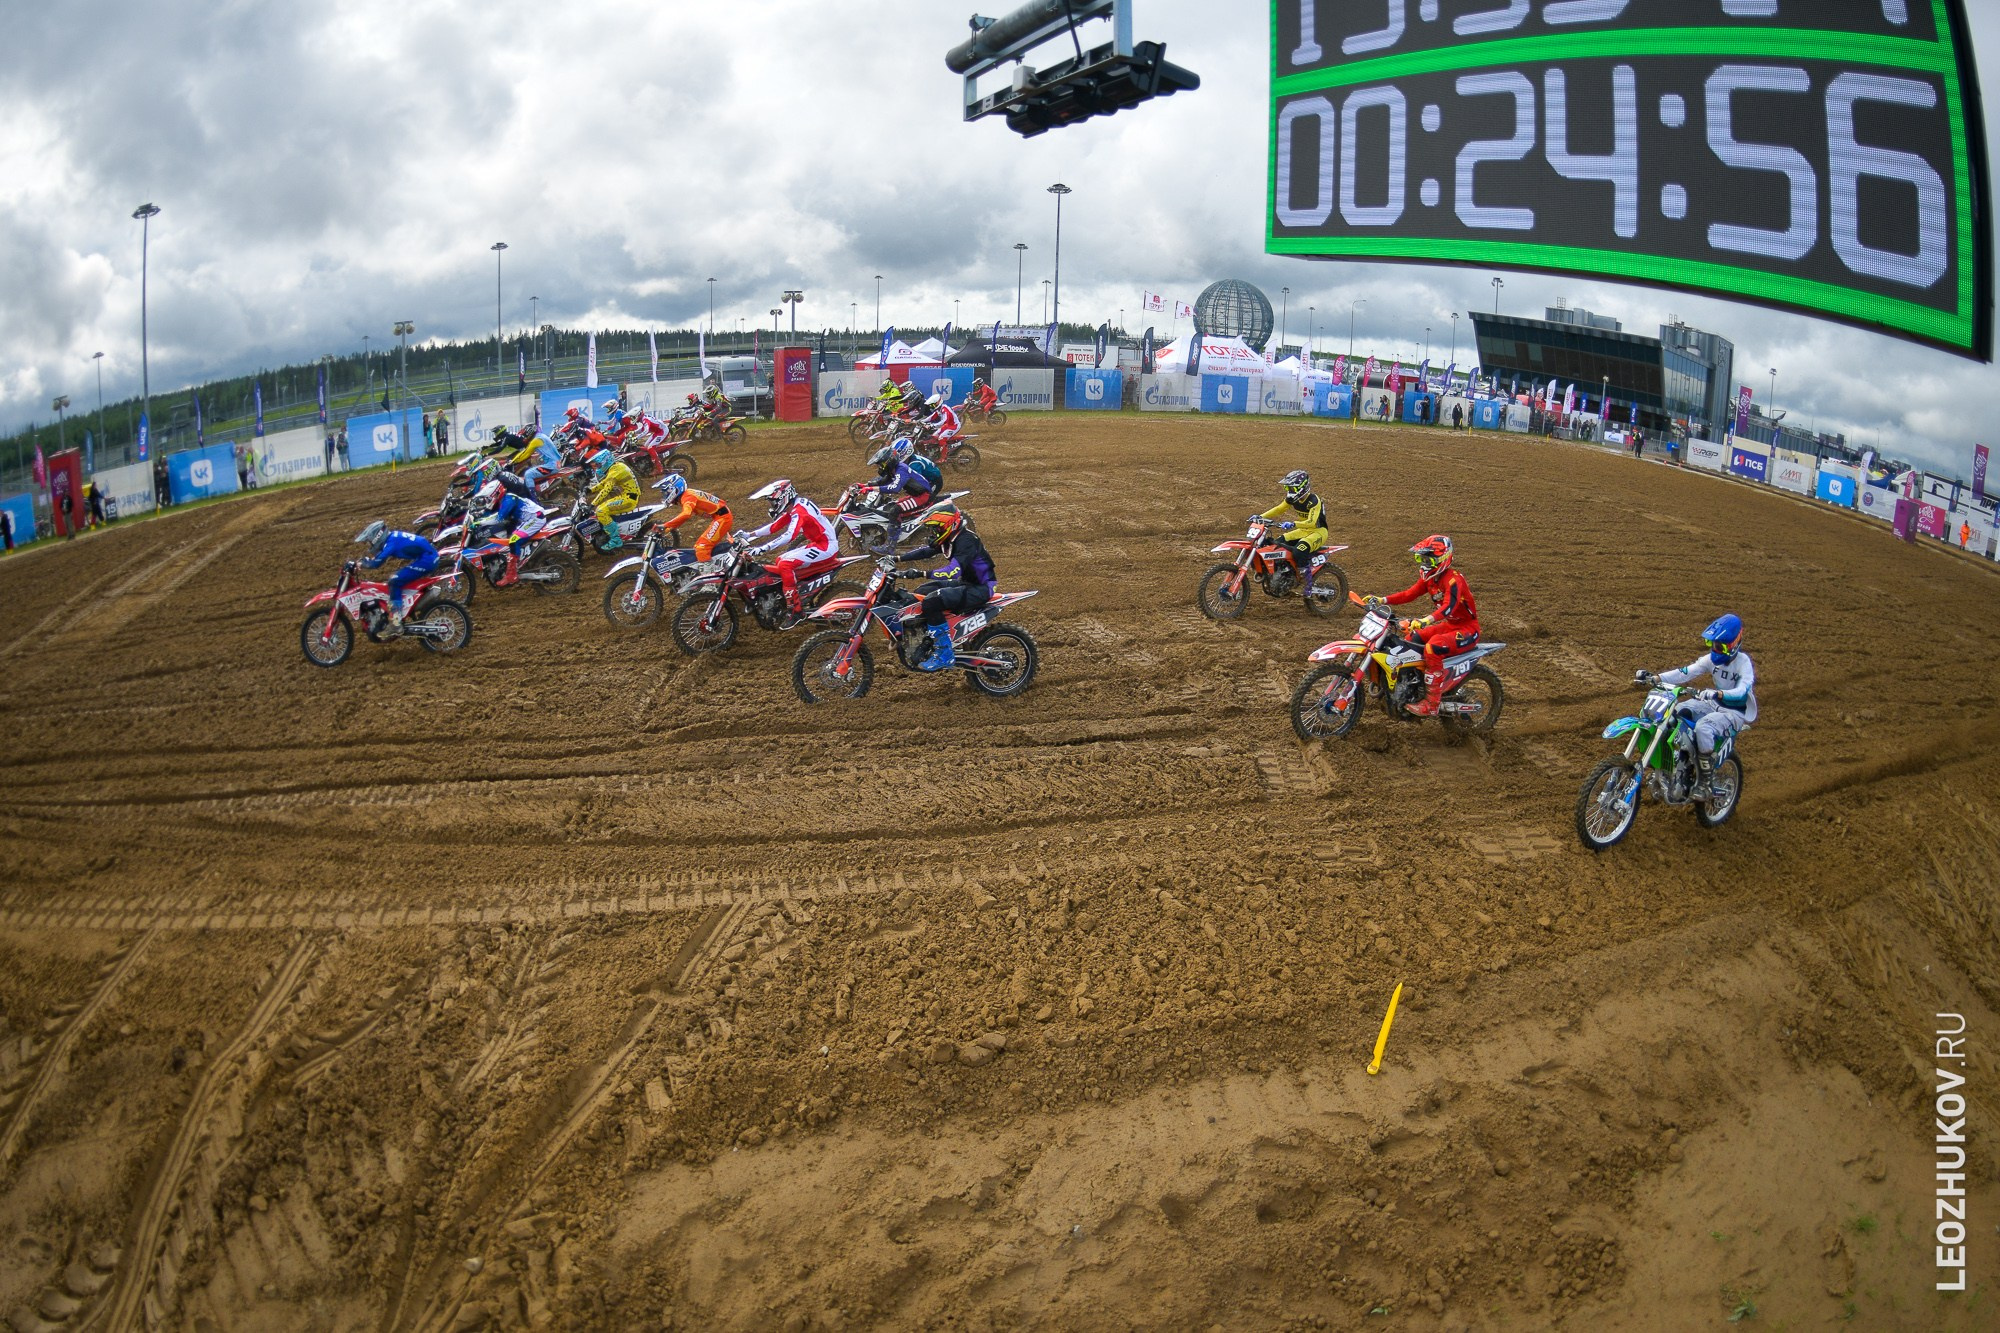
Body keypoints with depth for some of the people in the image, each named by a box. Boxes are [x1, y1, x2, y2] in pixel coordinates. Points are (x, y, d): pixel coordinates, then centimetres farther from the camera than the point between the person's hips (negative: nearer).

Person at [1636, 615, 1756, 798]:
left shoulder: (1743, 662, -18)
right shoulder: (1712, 658, 0)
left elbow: (1742, 691, -33)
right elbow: (1685, 673, -6)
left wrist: (1716, 693, -51)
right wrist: (1655, 678, -19)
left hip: (1737, 712, -7)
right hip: (1714, 705, 7)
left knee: (1703, 728, -35)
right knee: (1674, 712, -12)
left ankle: (1704, 780, -24)